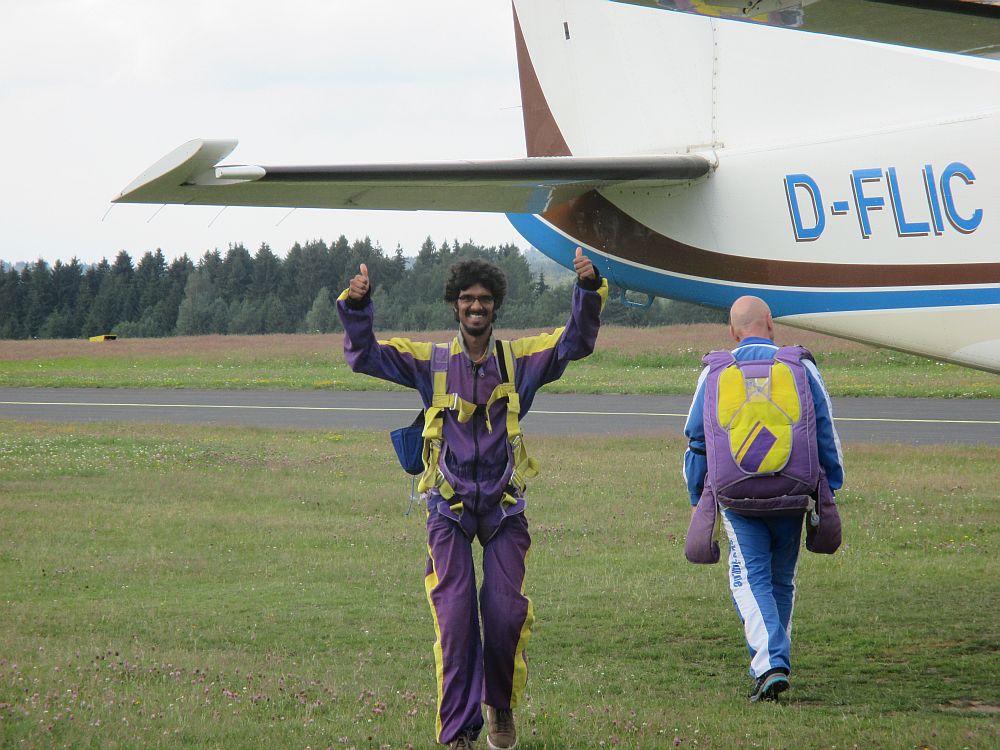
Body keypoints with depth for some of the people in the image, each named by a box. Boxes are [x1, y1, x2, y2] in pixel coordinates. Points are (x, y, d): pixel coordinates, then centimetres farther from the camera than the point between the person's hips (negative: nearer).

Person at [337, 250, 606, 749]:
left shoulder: (520, 358, 5)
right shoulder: (431, 361, 3)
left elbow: (576, 342, -2)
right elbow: (364, 356, -1)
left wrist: (588, 289, -18)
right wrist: (356, 306, -17)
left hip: (504, 507, 1)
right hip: (449, 507, -1)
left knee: (506, 614, -4)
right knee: (455, 616, -9)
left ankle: (502, 707, 22)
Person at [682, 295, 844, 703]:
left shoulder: (714, 374, 5)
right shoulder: (800, 368, 2)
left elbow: (697, 440, 11)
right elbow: (825, 434, 3)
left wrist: (698, 499, 19)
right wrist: (830, 488, 11)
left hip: (736, 497, -1)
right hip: (791, 495, 1)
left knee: (750, 580, -3)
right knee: (781, 580, 16)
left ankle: (769, 665, -22)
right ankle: (775, 660, 26)